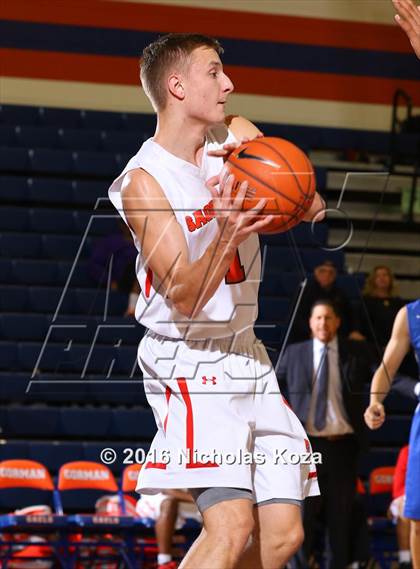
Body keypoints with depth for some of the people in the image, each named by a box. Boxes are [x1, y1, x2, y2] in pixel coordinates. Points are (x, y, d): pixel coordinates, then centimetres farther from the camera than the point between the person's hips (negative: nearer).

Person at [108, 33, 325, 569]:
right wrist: (226, 237, -37)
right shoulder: (143, 181, -14)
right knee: (232, 524, -22)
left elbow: (313, 208, -3)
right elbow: (186, 298, -19)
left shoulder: (237, 136, 4)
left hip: (244, 354, 7)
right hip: (188, 361, -7)